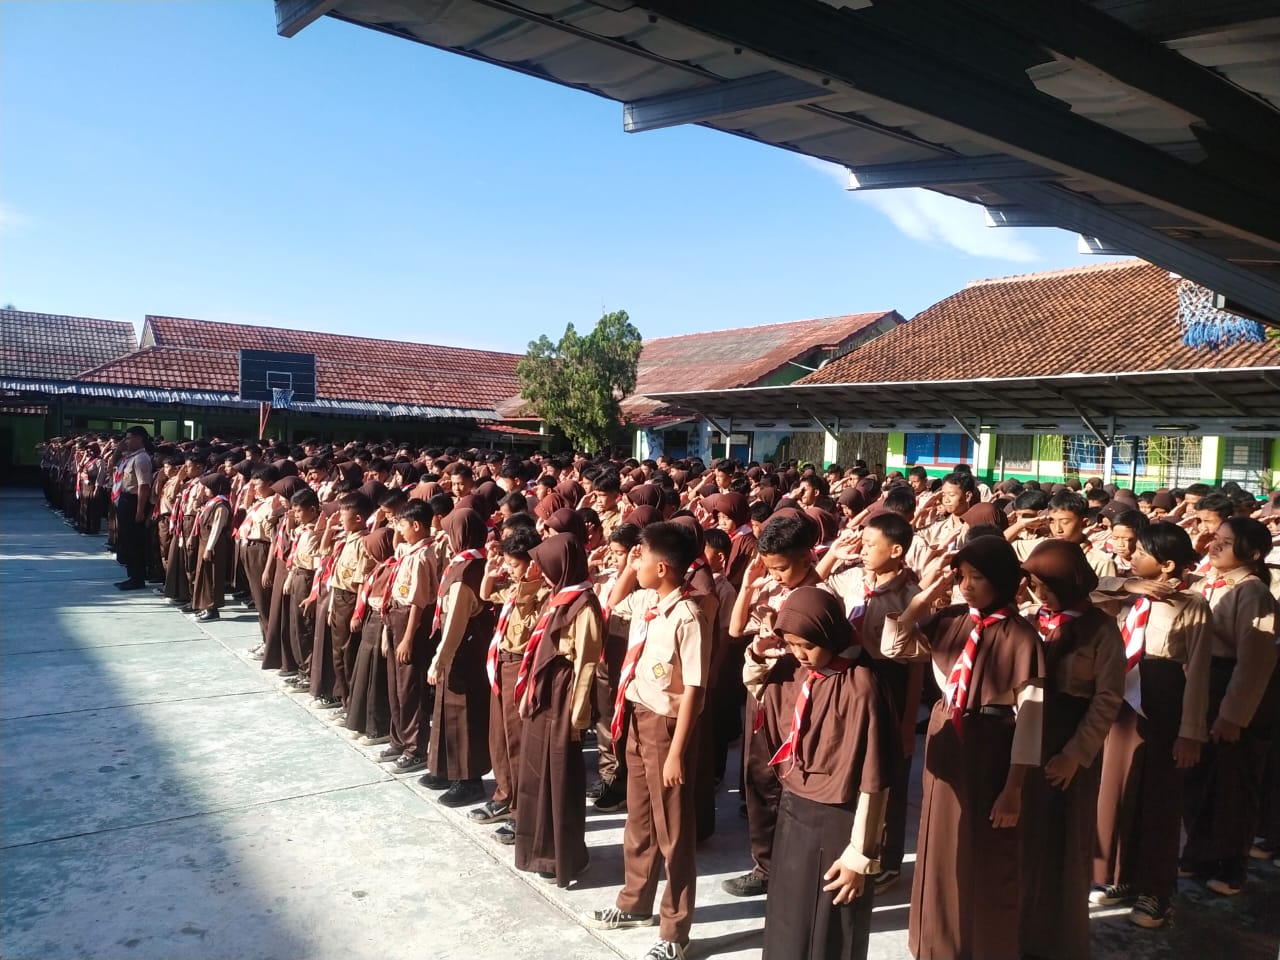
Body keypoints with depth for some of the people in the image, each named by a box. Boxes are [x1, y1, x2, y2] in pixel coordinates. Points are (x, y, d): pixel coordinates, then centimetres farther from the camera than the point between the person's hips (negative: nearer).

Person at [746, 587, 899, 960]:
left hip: (835, 823, -6)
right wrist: (758, 659, -3)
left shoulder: (860, 686, -23)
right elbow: (754, 685, 19)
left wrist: (860, 855, -14)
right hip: (792, 812, 7)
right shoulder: (792, 671, -3)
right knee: (786, 928, 21)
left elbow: (873, 780, -19)